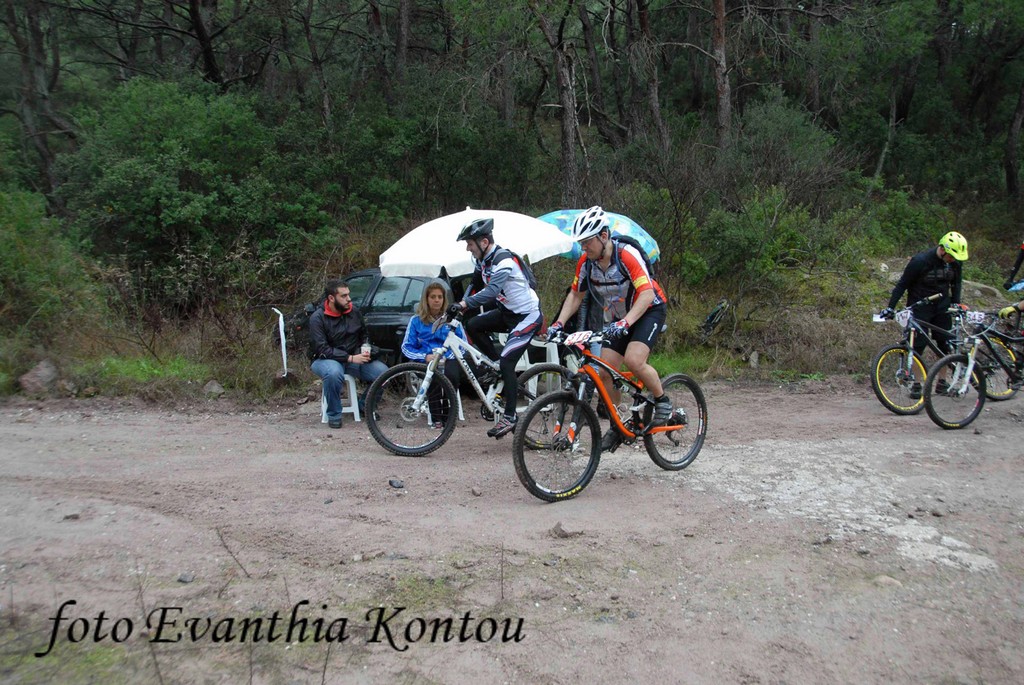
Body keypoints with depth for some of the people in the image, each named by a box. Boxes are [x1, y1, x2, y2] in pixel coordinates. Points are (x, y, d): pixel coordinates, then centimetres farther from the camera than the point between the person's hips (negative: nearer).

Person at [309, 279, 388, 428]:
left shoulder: (354, 311, 2)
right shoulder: (317, 318, -12)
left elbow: (364, 335, 17)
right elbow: (322, 349, -19)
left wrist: (365, 350, -5)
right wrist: (350, 358, -26)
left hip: (353, 358, 4)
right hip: (325, 359, -4)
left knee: (382, 371, -19)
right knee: (334, 372, -40)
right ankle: (334, 415, -18)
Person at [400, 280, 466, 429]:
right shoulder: (416, 320, 10)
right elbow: (406, 347, 5)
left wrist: (450, 357, -9)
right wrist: (425, 357, -12)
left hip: (448, 359, 1)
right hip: (426, 361, -1)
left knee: (451, 375, -35)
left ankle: (447, 417, -19)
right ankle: (436, 418, -23)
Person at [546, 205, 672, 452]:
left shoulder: (627, 255, -27)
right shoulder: (586, 262, -10)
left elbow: (647, 294, -34)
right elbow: (575, 295, 2)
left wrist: (625, 323, -46)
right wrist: (558, 323, -11)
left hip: (649, 311, -6)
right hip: (616, 318, 6)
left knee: (633, 360, -29)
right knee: (604, 373, -3)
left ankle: (662, 400, -2)